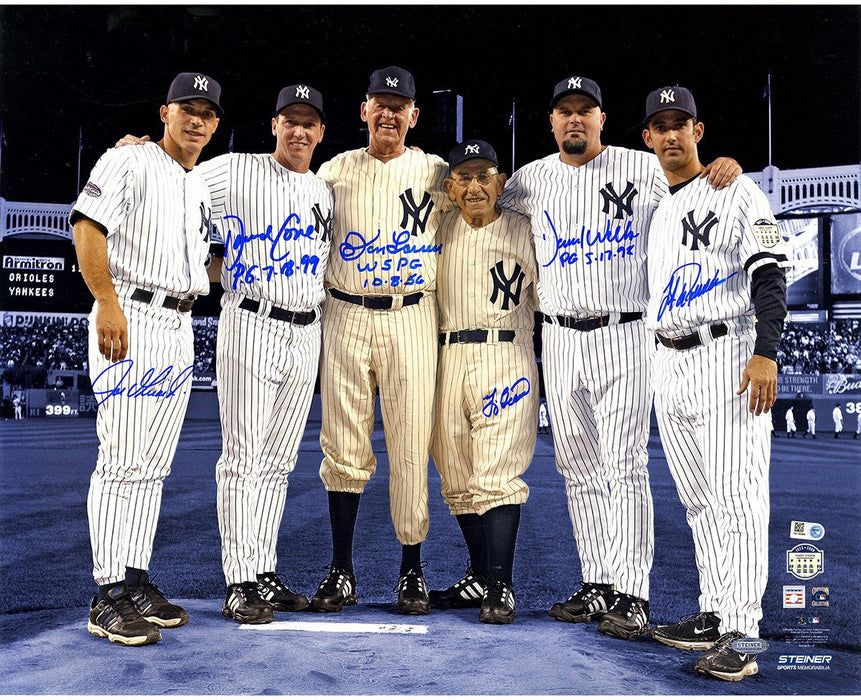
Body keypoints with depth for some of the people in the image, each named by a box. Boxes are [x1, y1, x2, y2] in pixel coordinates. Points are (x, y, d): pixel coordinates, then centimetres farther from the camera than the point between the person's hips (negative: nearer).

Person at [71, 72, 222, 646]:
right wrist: (108, 302, -25)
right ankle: (109, 598, -4)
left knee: (154, 464, 9)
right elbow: (88, 226, -16)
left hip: (179, 329, 8)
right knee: (123, 459, -10)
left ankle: (136, 585, 17)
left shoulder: (201, 188, 22)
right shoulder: (128, 163, -2)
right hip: (129, 320, -8)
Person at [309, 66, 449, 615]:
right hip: (346, 318, 1)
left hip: (411, 319, -1)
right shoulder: (336, 170, 11)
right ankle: (342, 572, 13)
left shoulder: (435, 174, 9)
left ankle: (412, 571, 12)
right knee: (344, 449, 3)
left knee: (411, 449, -1)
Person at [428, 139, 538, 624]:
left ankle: (501, 587, -7)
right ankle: (480, 577, 19)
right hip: (449, 359, 5)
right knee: (458, 478, 7)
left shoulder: (524, 232, 4)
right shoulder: (442, 228, 14)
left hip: (505, 358, -4)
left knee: (497, 473, -12)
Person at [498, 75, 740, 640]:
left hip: (622, 336, -4)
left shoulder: (643, 169, 0)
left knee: (626, 464, -7)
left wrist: (726, 164, -15)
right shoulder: (531, 180, 10)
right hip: (559, 341, 4)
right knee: (578, 466, 8)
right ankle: (598, 585, 18)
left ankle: (632, 594, 0)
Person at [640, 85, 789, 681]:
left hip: (728, 357, -7)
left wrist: (766, 353, -22)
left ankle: (740, 636, -6)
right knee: (699, 501, 11)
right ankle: (714, 615, 21)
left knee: (738, 498, -9)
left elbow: (770, 276, -11)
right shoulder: (654, 210, 19)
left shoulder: (738, 194, -1)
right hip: (669, 365, 7)